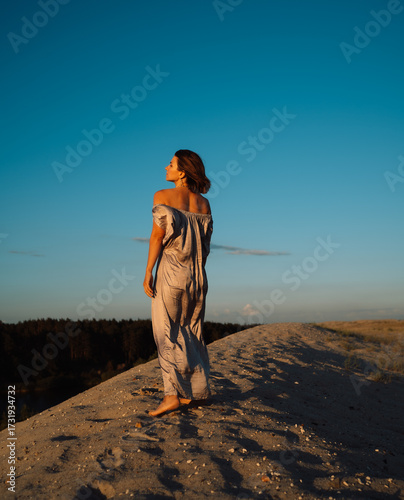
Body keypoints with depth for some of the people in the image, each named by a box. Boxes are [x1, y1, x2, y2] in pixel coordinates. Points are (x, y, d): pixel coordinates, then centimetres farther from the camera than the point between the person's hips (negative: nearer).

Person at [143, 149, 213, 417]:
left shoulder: (163, 196, -6)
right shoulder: (204, 202, 8)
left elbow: (158, 235, -12)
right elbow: (206, 241, 9)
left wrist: (148, 272, -9)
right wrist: (197, 273, 16)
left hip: (171, 271, -5)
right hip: (197, 274, 5)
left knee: (167, 333, -2)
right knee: (192, 332, 13)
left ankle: (173, 394, -9)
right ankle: (195, 390, 19)